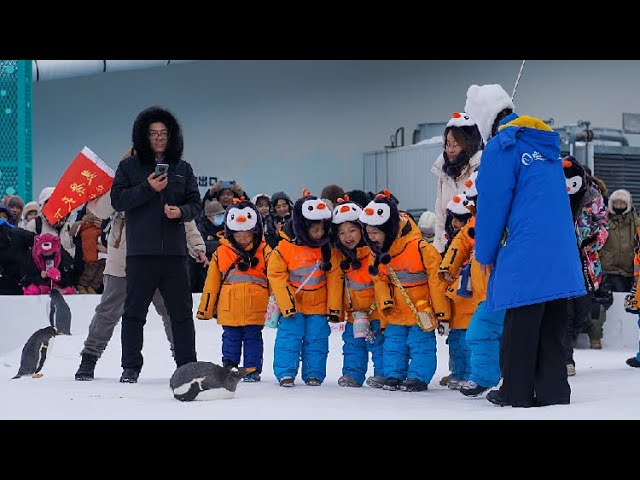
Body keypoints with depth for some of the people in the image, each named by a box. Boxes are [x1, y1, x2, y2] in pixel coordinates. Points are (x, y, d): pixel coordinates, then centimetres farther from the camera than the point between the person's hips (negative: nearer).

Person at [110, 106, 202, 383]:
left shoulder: (182, 169, 12)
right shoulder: (129, 167, 7)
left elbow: (196, 204, 11)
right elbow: (117, 200, -3)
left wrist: (181, 211, -10)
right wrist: (148, 189, -14)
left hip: (174, 252, 2)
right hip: (140, 253, -2)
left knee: (181, 312, 5)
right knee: (134, 311, 2)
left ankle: (188, 366, 12)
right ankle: (131, 368, 10)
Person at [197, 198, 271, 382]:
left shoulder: (264, 251, 0)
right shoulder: (221, 253, 4)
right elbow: (212, 282, 8)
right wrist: (205, 308, 8)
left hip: (255, 309, -1)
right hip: (229, 310, 2)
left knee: (253, 338, 5)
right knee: (230, 338, 10)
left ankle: (252, 369, 13)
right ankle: (229, 367, 19)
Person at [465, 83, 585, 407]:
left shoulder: (502, 146, -8)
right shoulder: (546, 142, 17)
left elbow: (491, 205, -8)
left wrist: (485, 254, 4)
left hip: (526, 257, -7)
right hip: (561, 256, 8)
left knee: (520, 326, 1)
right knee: (551, 326, 10)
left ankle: (516, 393, 6)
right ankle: (553, 390, 11)